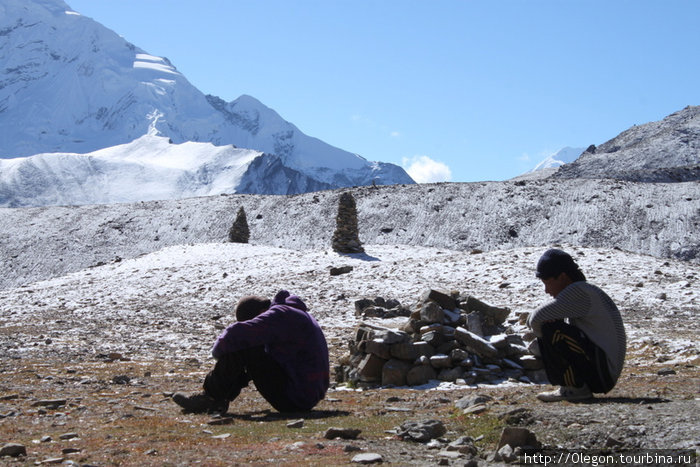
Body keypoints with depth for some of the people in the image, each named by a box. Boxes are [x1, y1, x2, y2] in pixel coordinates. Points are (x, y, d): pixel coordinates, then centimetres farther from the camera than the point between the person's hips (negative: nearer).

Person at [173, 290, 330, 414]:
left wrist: (218, 350, -3)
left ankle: (210, 398, -2)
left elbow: (237, 334, -25)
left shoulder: (279, 315, -16)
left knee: (239, 348, -13)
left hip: (297, 398, -11)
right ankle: (218, 402, 14)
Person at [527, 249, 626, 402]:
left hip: (603, 374, -10)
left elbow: (537, 319, -20)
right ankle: (573, 385, 7)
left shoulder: (579, 291, -16)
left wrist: (542, 332, 0)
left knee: (552, 331, -20)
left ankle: (576, 388, -10)